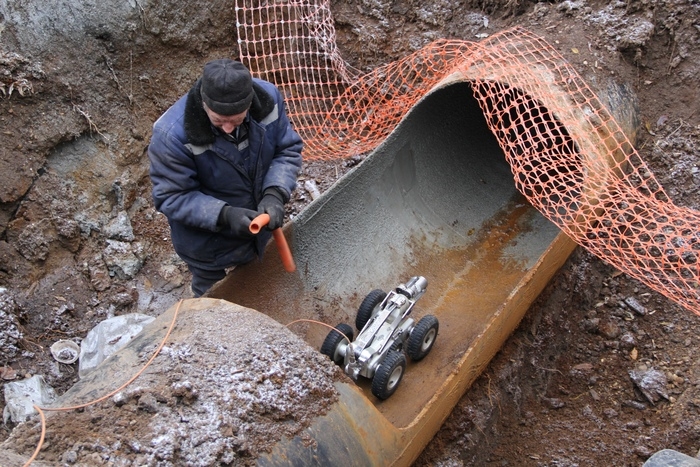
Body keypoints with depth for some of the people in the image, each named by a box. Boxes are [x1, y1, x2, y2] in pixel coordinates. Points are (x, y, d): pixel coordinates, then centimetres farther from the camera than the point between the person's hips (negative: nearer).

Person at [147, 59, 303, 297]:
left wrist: (275, 194, -31)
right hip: (207, 243, -3)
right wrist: (224, 215, -41)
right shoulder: (172, 134, -35)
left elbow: (288, 150, -13)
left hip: (259, 225, 4)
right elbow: (171, 197, -26)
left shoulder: (268, 97, -25)